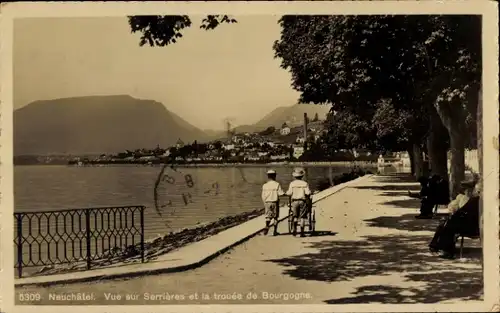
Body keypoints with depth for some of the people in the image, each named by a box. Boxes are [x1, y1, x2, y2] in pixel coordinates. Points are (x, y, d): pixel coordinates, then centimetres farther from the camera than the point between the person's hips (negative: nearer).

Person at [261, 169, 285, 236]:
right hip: (275, 202, -2)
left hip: (267, 203, 2)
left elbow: (263, 196, 2)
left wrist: (264, 203, 14)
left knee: (268, 216, 9)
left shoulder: (265, 185, 0)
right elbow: (280, 193, -16)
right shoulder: (277, 184, -9)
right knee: (275, 217, 11)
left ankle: (267, 226, -18)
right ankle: (275, 231, 15)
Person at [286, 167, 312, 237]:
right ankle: (302, 232, 3)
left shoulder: (292, 183, -1)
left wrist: (287, 192, 14)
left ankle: (294, 229, -4)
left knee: (295, 216, 15)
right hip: (302, 201, -1)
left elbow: (289, 193, -7)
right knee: (302, 217, 5)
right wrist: (308, 197, 8)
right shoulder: (305, 183, -2)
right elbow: (308, 193, -10)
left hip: (294, 201, 1)